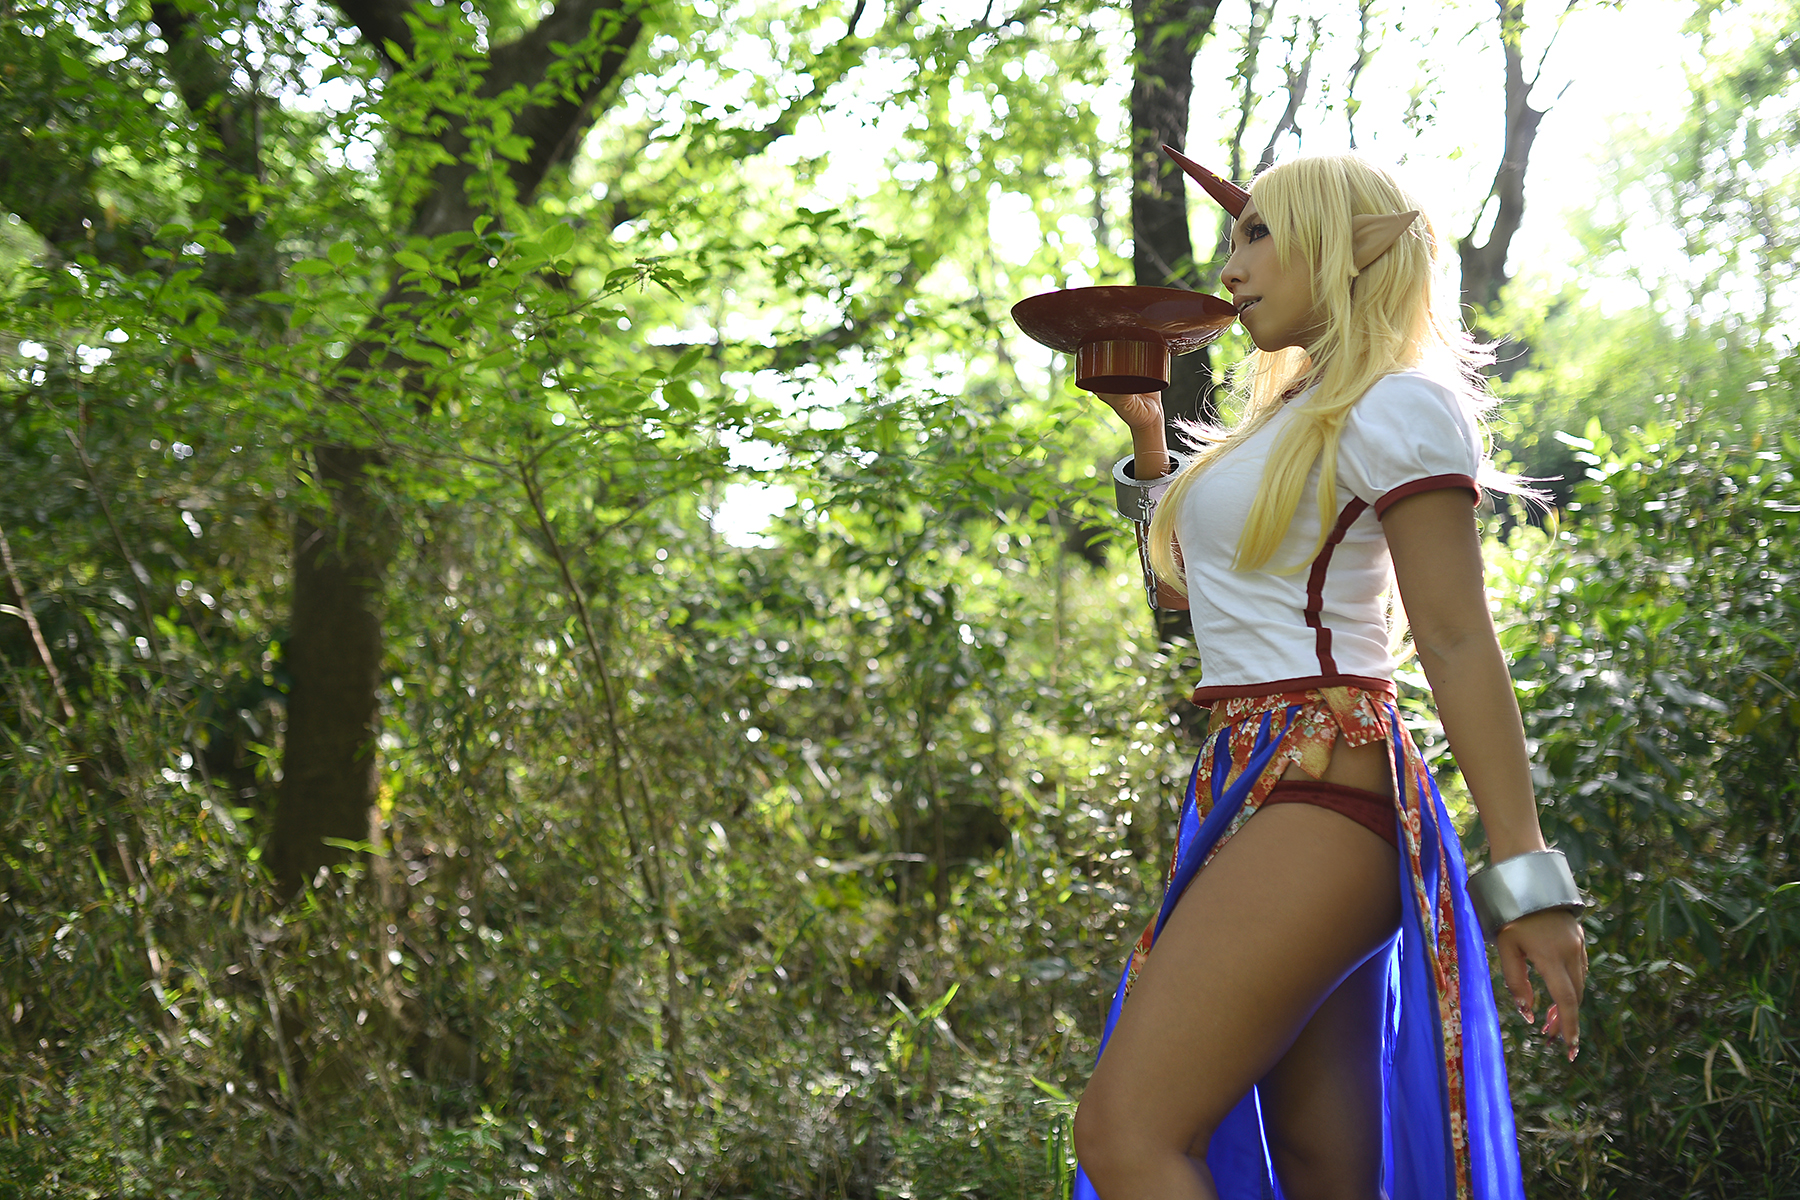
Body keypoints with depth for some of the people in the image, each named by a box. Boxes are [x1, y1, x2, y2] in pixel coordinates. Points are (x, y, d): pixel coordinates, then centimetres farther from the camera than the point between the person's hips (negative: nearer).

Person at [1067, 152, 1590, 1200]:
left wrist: (1526, 875, -19)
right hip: (1254, 781, 10)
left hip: (1323, 786, -10)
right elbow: (1188, 579, 32)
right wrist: (1145, 430, 23)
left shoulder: (1398, 407, -6)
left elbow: (1459, 644, -14)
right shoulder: (1299, 411, 23)